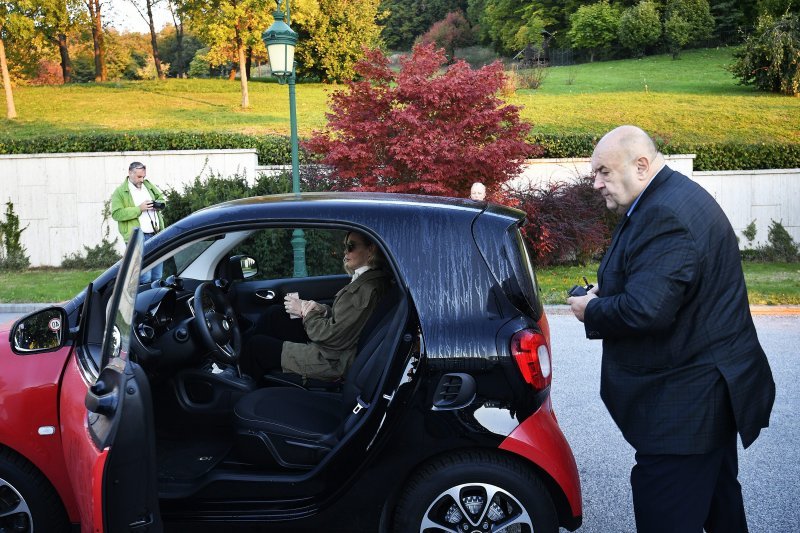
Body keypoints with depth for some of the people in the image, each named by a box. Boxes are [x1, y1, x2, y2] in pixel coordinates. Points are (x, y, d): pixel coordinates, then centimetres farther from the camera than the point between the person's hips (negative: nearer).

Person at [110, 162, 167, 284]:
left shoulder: (148, 185, 15)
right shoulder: (120, 192, -3)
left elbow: (162, 198, 25)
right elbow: (116, 214, -13)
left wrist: (158, 204, 1)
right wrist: (139, 208, -17)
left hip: (156, 235, 6)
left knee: (157, 276, 11)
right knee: (145, 277, -13)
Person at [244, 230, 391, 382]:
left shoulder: (367, 289, -24)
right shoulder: (363, 280, 8)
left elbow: (334, 336, -23)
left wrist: (305, 312, -10)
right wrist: (323, 310, -4)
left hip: (333, 363, -10)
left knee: (257, 344, -3)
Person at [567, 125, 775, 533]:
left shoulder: (665, 216, -24)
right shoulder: (673, 197, 11)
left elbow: (646, 311, -32)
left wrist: (592, 311, -14)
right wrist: (607, 291, 5)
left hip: (687, 402, -11)